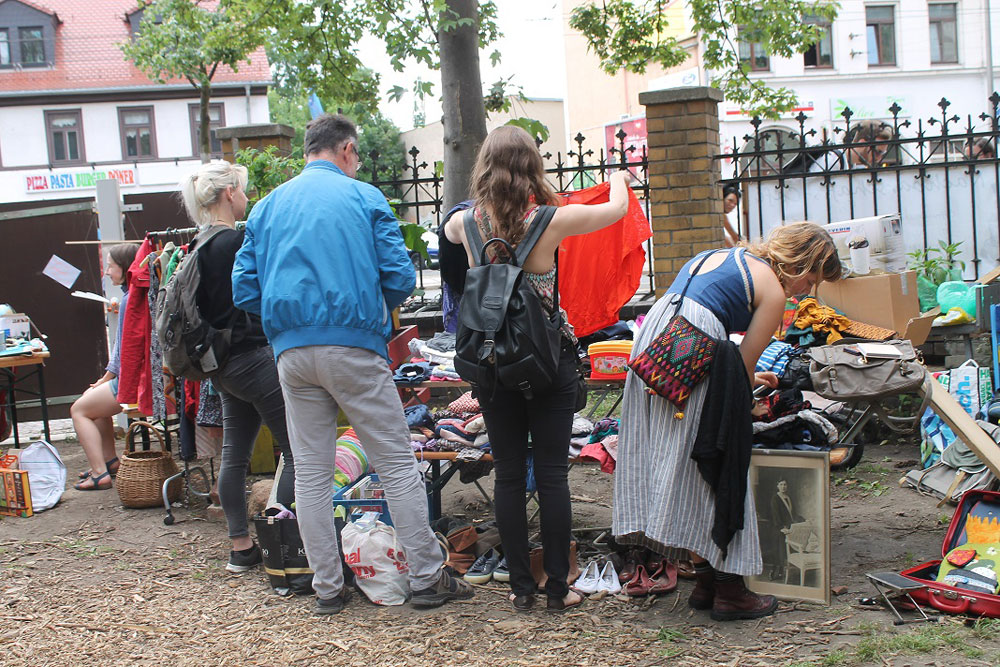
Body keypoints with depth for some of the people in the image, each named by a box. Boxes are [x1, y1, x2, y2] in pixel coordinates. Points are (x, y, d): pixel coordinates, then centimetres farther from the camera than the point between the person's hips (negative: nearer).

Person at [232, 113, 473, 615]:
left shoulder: (267, 207, 13)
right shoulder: (364, 197, 2)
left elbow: (244, 290, 9)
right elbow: (400, 276, -3)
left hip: (293, 351, 4)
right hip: (354, 347, -4)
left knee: (311, 473, 9)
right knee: (397, 463, 3)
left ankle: (327, 587, 14)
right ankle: (428, 577, 6)